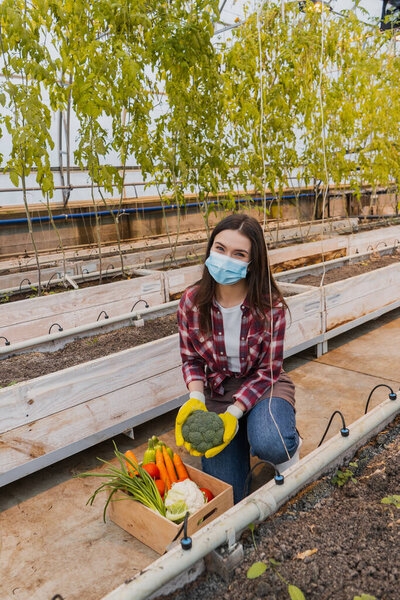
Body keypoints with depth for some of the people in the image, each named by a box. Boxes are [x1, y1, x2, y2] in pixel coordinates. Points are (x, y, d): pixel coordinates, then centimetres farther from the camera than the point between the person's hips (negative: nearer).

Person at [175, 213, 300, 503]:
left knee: (269, 444, -35)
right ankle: (241, 441, 28)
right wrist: (195, 400, -19)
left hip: (264, 385, -2)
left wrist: (234, 413, -24)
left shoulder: (270, 306, -19)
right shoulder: (192, 302, -13)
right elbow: (192, 360, -1)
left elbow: (268, 370, -13)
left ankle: (289, 448, 4)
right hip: (216, 389, 2)